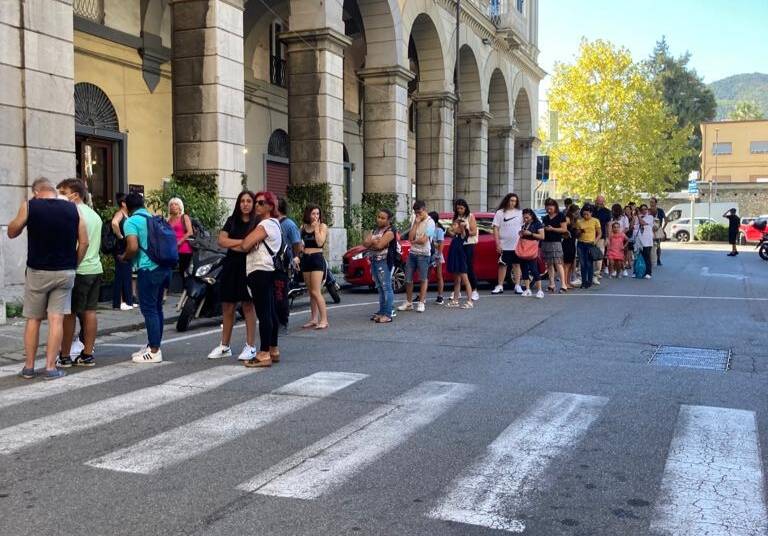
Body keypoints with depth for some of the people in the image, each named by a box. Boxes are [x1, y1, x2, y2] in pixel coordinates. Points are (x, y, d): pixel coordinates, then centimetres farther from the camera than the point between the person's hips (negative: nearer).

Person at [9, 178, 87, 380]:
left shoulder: (29, 206, -5)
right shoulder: (72, 209, 0)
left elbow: (12, 233, 9)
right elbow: (84, 242, 0)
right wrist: (73, 265, 10)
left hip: (37, 271, -1)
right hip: (65, 272, 1)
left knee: (33, 319, 11)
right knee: (56, 319, 2)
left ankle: (28, 367, 16)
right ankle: (51, 368, 2)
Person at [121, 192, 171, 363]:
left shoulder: (131, 222, -6)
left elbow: (133, 247, -17)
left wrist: (124, 258, 2)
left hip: (148, 269, -7)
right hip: (163, 267, 8)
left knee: (149, 310, -2)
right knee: (156, 308, 15)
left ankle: (154, 351, 0)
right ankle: (153, 345, 24)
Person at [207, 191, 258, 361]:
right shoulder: (232, 220, 13)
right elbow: (222, 240, 1)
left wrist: (233, 244, -9)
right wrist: (243, 242, -9)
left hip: (249, 267, -4)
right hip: (231, 267, 4)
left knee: (248, 306, -2)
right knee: (227, 306, 6)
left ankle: (250, 346, 4)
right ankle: (225, 346, 14)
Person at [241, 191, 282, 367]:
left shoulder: (265, 224, -10)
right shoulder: (275, 223, 22)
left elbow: (245, 245, -16)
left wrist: (250, 236, 1)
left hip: (260, 272, -11)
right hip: (268, 271, 11)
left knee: (263, 313, -11)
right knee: (270, 312, 13)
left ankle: (264, 354, -11)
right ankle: (273, 350, 19)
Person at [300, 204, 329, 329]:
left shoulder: (323, 226, -2)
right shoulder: (303, 227, 12)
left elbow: (320, 242, -14)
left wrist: (316, 228, -12)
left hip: (317, 259, -5)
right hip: (305, 259, 5)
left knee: (316, 292, -13)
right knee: (311, 292, 10)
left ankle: (324, 320, -11)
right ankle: (314, 319, 16)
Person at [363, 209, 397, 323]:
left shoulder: (390, 231, -7)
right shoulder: (375, 230, 19)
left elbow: (379, 245, -18)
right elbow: (365, 243, 9)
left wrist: (371, 242, 1)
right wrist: (374, 241, -10)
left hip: (384, 261, -8)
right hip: (374, 261, 8)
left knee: (386, 287, -8)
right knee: (380, 288, 10)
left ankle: (388, 315, -10)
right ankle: (381, 312, 14)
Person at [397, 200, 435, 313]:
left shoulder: (430, 222, -8)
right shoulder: (415, 220, 11)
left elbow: (423, 240, -15)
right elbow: (410, 237, 0)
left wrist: (414, 241, 2)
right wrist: (415, 223, -5)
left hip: (423, 254, -6)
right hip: (412, 253, 6)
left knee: (423, 279, 1)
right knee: (408, 279, 6)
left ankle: (421, 303, 6)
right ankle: (409, 303, 14)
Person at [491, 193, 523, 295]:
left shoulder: (519, 213, 6)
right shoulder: (500, 213, -1)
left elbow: (523, 228, 11)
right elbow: (496, 229, -4)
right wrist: (498, 244, -10)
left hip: (517, 244, 2)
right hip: (504, 245, -2)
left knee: (516, 264, 6)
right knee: (503, 265, 4)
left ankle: (517, 286, 12)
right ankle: (500, 286, 9)